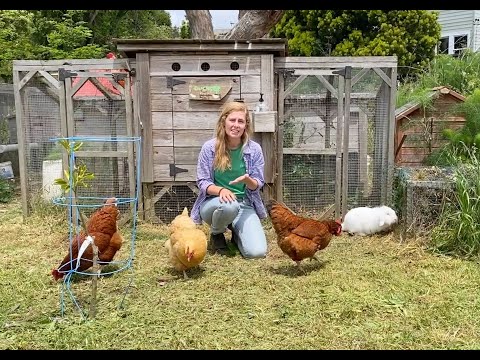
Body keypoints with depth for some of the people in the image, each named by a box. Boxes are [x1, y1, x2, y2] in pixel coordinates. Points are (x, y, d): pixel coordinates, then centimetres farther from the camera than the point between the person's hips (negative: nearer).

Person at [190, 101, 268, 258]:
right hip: (213, 202, -1)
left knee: (257, 252, -19)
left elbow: (257, 185, -1)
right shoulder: (209, 147, -9)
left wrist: (248, 180, -25)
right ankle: (216, 234, -2)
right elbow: (202, 182, -7)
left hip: (245, 204, 1)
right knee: (229, 205, -40)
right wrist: (221, 190, -28)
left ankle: (237, 233, 19)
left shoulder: (254, 149, -6)